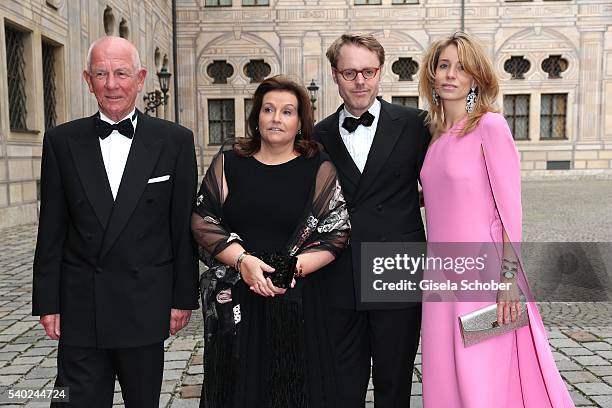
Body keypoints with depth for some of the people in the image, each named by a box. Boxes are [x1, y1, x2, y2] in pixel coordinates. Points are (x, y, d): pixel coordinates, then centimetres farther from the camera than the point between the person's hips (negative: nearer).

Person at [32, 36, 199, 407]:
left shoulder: (176, 141, -2)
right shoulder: (61, 141, 3)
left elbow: (184, 227, 0)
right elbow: (52, 230, 4)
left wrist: (184, 296, -1)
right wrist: (48, 302, 2)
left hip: (146, 307, -1)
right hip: (79, 310, 1)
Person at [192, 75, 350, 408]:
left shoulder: (319, 170, 3)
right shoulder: (227, 164, 7)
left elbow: (335, 234, -2)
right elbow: (203, 222, 1)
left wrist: (297, 267, -16)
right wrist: (242, 259, -13)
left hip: (297, 302, -1)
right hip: (234, 301, 1)